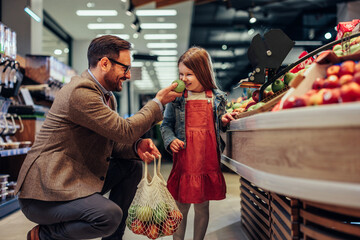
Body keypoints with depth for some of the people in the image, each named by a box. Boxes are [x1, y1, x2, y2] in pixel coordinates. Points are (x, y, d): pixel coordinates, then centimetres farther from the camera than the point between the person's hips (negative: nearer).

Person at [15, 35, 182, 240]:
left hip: (77, 177, 10)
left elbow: (111, 140, 14)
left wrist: (136, 146, -7)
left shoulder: (108, 97, 10)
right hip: (45, 193, -10)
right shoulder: (80, 92, -21)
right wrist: (158, 103, -10)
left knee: (133, 166, 8)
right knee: (110, 215, -29)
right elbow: (124, 130, -21)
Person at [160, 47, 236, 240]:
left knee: (202, 207, 12)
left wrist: (224, 121, -4)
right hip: (184, 161, -1)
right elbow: (166, 124, 8)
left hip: (208, 162, 1)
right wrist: (170, 140, -9)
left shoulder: (217, 98, 6)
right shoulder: (176, 98, 3)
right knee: (181, 207, 7)